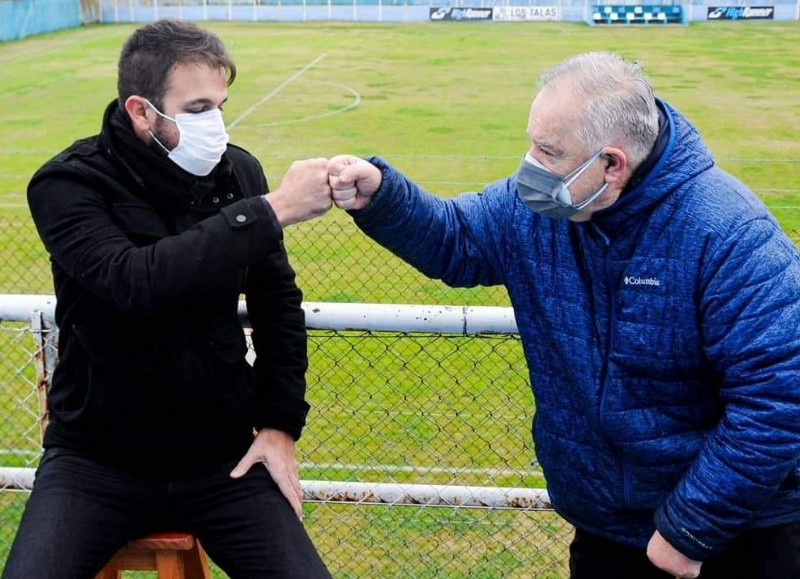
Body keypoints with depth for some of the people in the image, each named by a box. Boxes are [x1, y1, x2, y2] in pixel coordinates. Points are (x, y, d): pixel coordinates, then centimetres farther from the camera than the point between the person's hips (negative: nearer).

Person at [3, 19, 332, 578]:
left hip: (222, 455, 2)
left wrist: (280, 424, 1)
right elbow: (137, 283, -33)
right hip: (97, 458, -2)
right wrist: (271, 210, -33)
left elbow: (278, 302, 6)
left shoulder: (237, 171, -4)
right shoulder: (69, 184, -14)